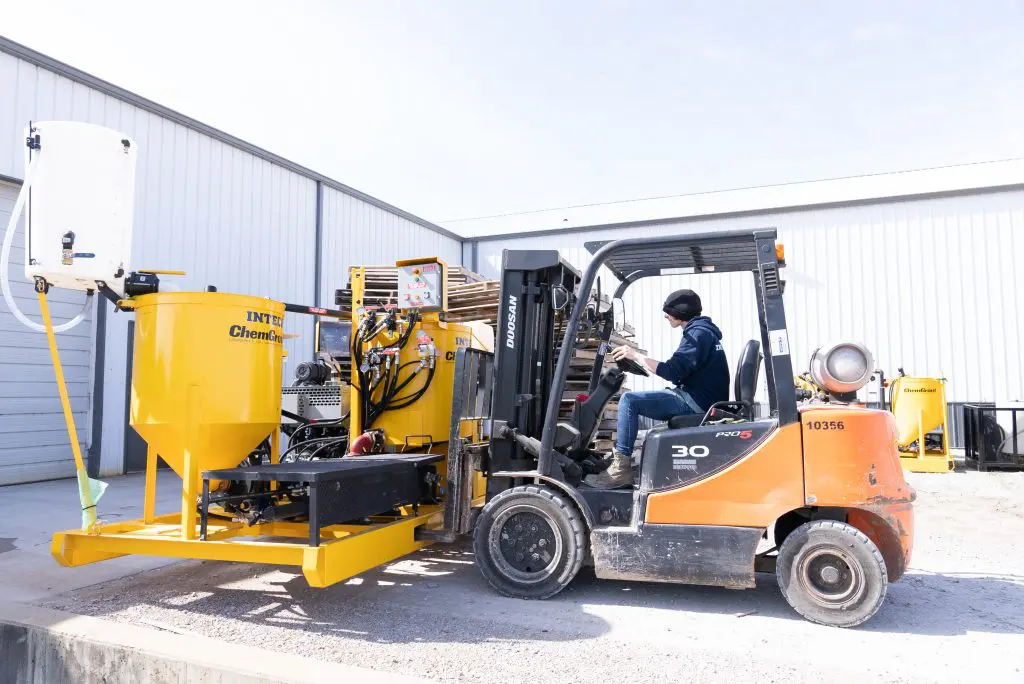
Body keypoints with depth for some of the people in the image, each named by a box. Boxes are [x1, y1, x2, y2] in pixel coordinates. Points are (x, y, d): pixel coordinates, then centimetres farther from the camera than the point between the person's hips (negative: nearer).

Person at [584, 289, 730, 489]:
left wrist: (636, 356, -15)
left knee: (629, 401, -19)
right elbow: (680, 370, 18)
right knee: (635, 400, 20)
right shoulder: (703, 330, 19)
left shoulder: (698, 333, -13)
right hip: (699, 400, 11)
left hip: (697, 402, -11)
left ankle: (621, 468, -17)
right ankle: (621, 457, 17)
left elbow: (673, 372, -23)